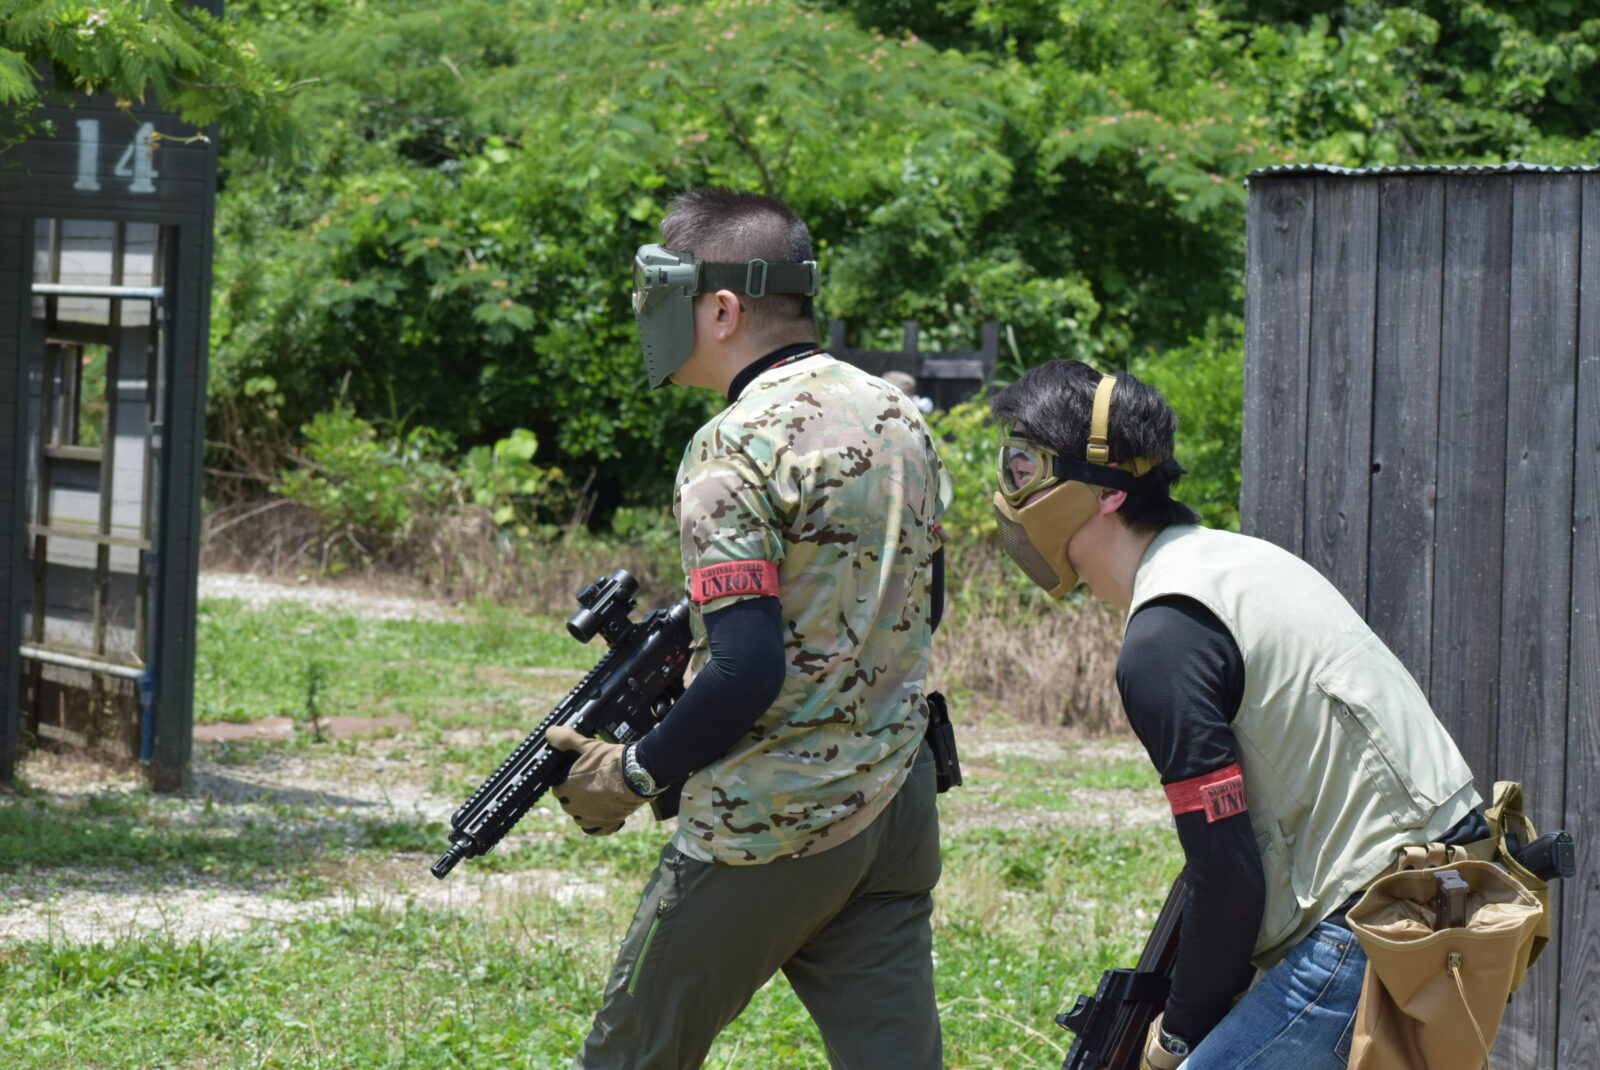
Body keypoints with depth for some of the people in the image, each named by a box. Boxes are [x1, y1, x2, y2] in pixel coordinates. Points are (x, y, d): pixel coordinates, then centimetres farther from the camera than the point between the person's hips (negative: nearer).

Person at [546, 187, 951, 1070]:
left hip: (768, 831, -7)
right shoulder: (899, 418, 8)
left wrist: (634, 773, -9)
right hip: (898, 813, 7)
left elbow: (747, 673, -23)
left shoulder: (734, 451, -16)